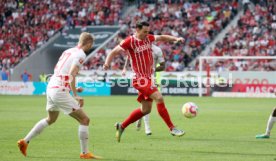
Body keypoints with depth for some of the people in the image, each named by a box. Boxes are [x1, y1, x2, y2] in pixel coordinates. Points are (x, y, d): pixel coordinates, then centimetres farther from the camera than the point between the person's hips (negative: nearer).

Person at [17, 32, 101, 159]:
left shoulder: (68, 51, 15)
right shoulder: (81, 54, -10)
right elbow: (71, 74, -22)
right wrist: (75, 95, -20)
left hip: (51, 87, 9)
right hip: (60, 91, -9)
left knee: (50, 119, 31)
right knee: (84, 120, -2)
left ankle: (25, 141, 32)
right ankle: (84, 153, 0)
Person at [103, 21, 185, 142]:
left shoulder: (148, 38, 6)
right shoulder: (130, 41, -12)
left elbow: (162, 37, 19)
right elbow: (114, 52, -9)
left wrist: (176, 39, 4)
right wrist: (107, 63, -25)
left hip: (148, 77, 8)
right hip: (140, 78, -8)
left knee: (146, 110, 12)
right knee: (159, 97, -21)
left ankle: (121, 126, 26)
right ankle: (172, 128, -16)